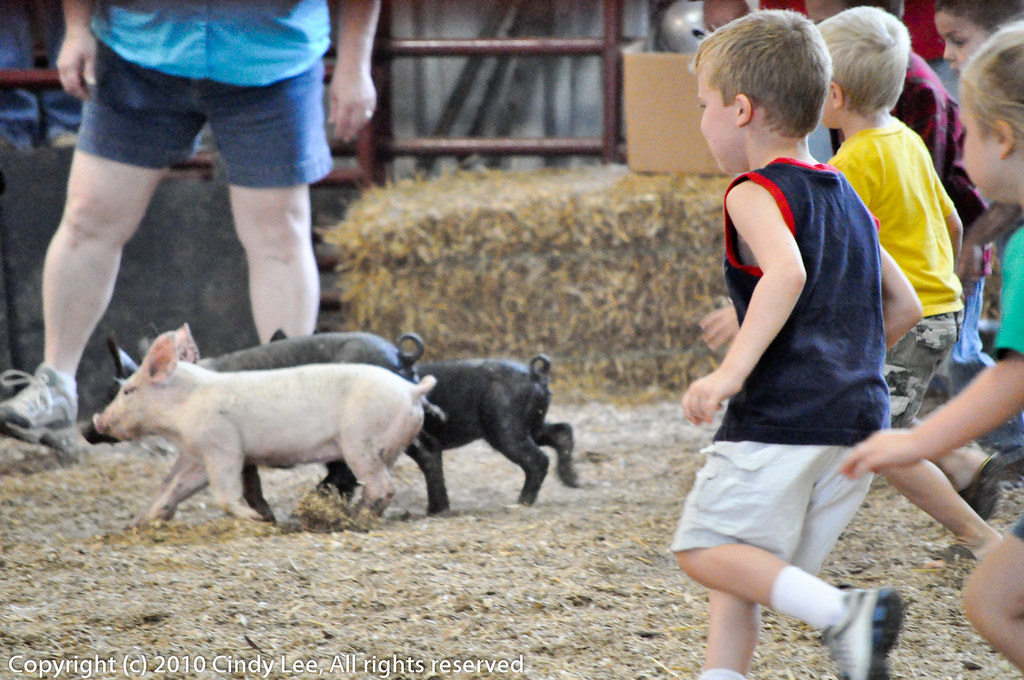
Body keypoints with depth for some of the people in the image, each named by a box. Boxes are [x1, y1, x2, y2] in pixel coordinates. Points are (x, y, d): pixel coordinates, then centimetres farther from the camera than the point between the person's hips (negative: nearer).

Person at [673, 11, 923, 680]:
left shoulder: (757, 192, -5)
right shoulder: (847, 199, 20)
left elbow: (786, 273, -26)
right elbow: (904, 307, 23)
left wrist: (732, 372, -30)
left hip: (782, 418, -8)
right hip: (861, 416, 8)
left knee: (706, 550, -3)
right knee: (748, 566, 12)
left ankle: (841, 612, -19)